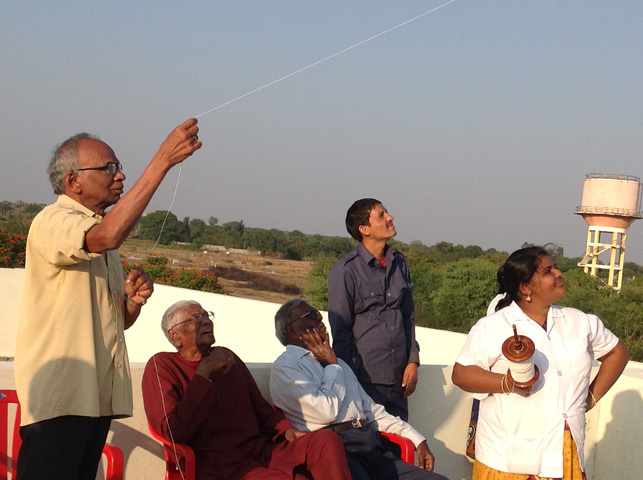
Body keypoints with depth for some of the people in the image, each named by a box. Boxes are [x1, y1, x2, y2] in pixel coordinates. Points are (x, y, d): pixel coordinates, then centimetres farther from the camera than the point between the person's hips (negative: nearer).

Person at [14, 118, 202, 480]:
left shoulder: (98, 232, 21)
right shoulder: (53, 221, -7)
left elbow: (121, 320, 26)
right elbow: (107, 236, -31)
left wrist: (133, 299, 0)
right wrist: (163, 160, -29)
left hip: (97, 394, 9)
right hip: (57, 393, -9)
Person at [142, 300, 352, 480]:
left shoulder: (227, 357, 23)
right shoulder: (162, 366, 4)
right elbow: (173, 432, -11)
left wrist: (286, 430, 3)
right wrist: (204, 373, -12)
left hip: (260, 450, 6)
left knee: (326, 440, -22)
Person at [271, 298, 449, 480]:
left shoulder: (335, 362, 27)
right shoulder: (284, 368, 3)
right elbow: (327, 412, -9)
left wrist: (417, 439, 18)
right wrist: (331, 365, 6)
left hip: (372, 449, 7)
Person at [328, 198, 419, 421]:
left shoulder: (399, 263, 11)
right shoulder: (346, 271, -7)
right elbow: (340, 331, -6)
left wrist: (413, 361, 9)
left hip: (398, 377, 6)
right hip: (366, 380, -6)